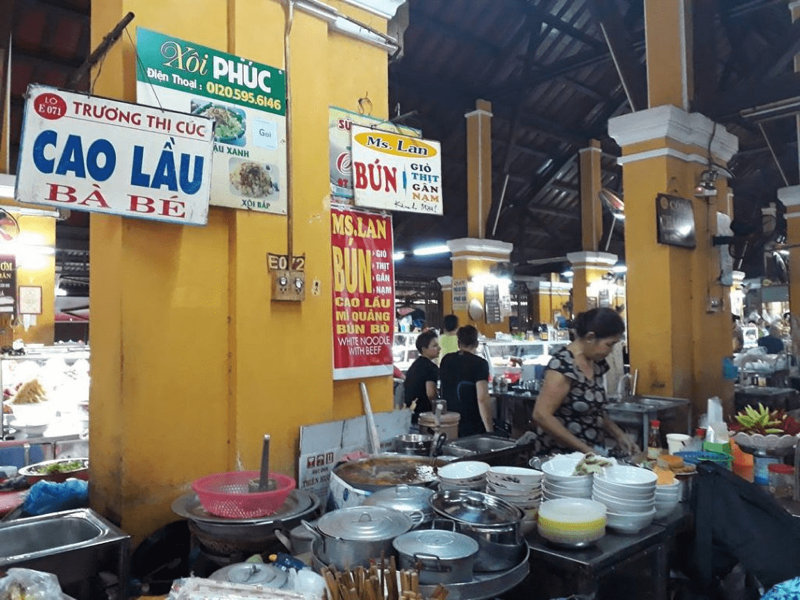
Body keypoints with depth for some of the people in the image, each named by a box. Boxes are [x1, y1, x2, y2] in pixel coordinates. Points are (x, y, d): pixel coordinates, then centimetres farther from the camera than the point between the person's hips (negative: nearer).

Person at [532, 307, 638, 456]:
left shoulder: (596, 363, 4)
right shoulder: (562, 365, -20)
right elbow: (541, 415, -24)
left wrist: (619, 435, 5)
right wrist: (584, 449, -21)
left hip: (592, 454, 7)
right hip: (562, 456, -7)